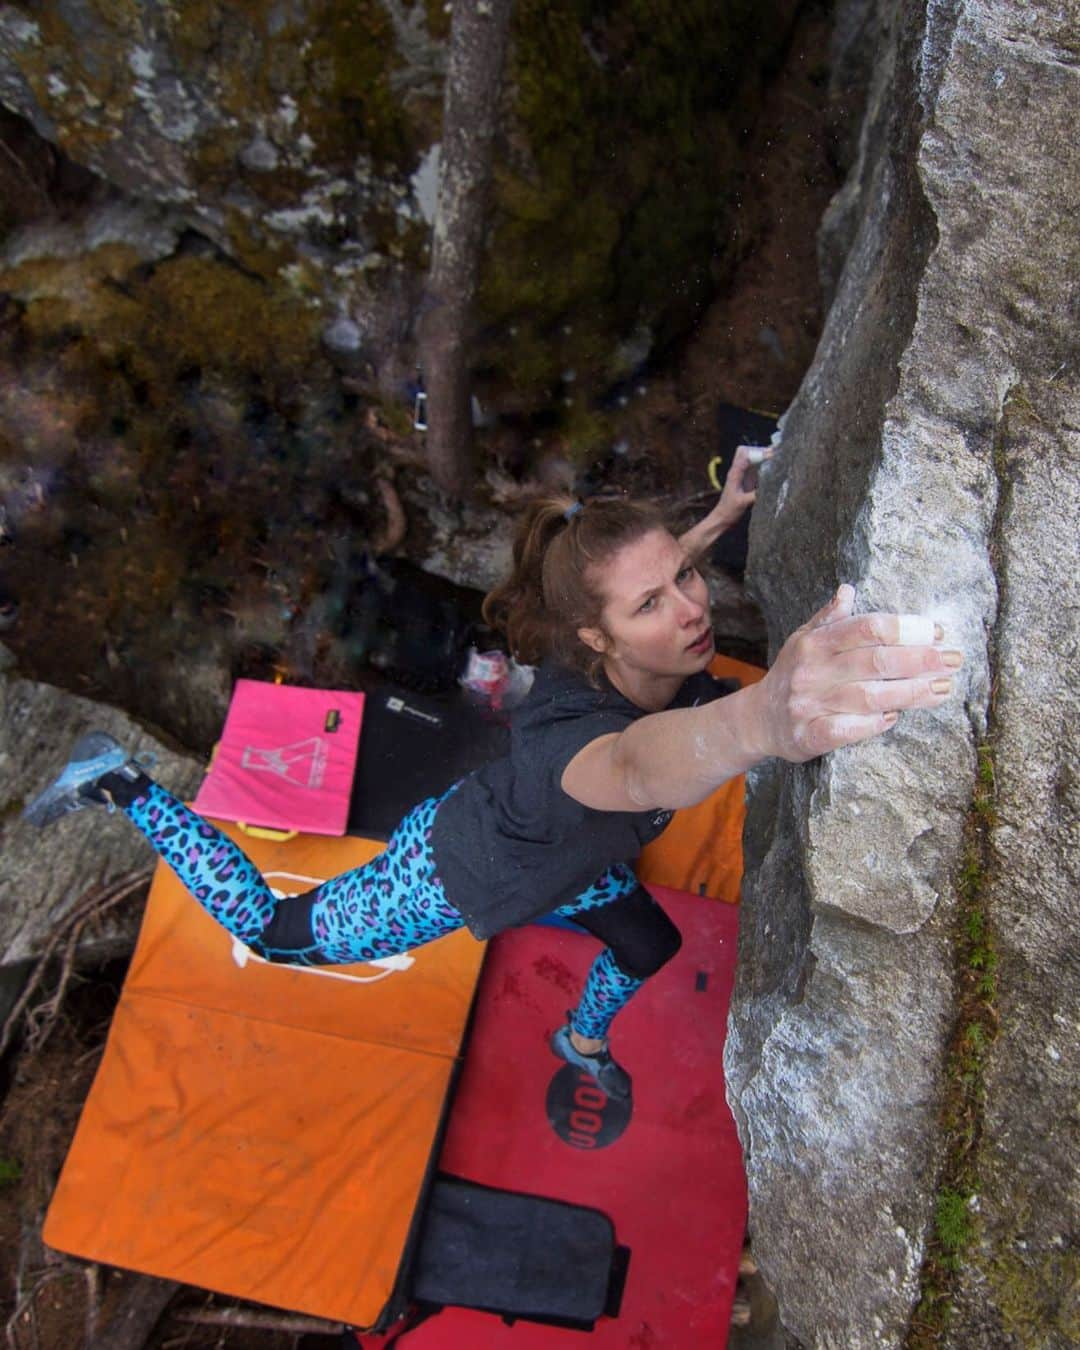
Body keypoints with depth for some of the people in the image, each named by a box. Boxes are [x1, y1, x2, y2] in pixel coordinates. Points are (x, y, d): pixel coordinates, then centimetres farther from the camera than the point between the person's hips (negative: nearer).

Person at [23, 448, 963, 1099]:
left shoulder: (665, 652, -27)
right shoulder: (571, 733, -50)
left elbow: (653, 574, -1)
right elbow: (645, 767, -76)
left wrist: (719, 520, -8)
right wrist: (766, 716, -97)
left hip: (561, 857, 7)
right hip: (455, 875, -7)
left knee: (651, 948, 26)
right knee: (273, 930, 12)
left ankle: (584, 1040, 63)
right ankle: (121, 784, 27)